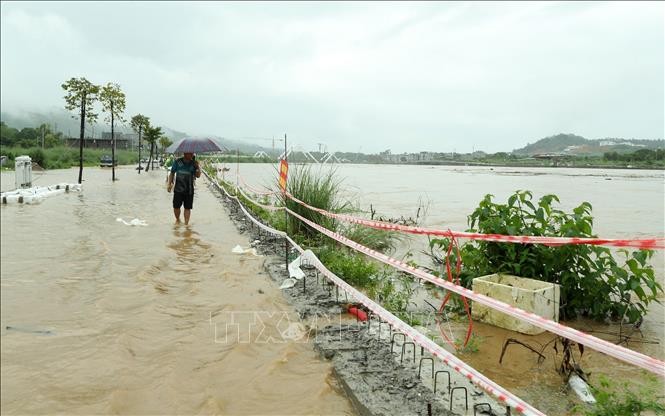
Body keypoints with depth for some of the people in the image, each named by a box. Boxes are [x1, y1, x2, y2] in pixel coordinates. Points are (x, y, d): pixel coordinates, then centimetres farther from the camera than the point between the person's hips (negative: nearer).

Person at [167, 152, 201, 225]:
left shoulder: (193, 163, 1)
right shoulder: (177, 162, 1)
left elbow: (198, 176, -4)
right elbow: (172, 173, 8)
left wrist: (197, 167, -19)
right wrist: (169, 184, 0)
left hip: (189, 190, 0)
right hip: (178, 189, 0)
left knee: (187, 208, 2)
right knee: (176, 207, 1)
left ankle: (186, 223, 10)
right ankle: (177, 219, 27)